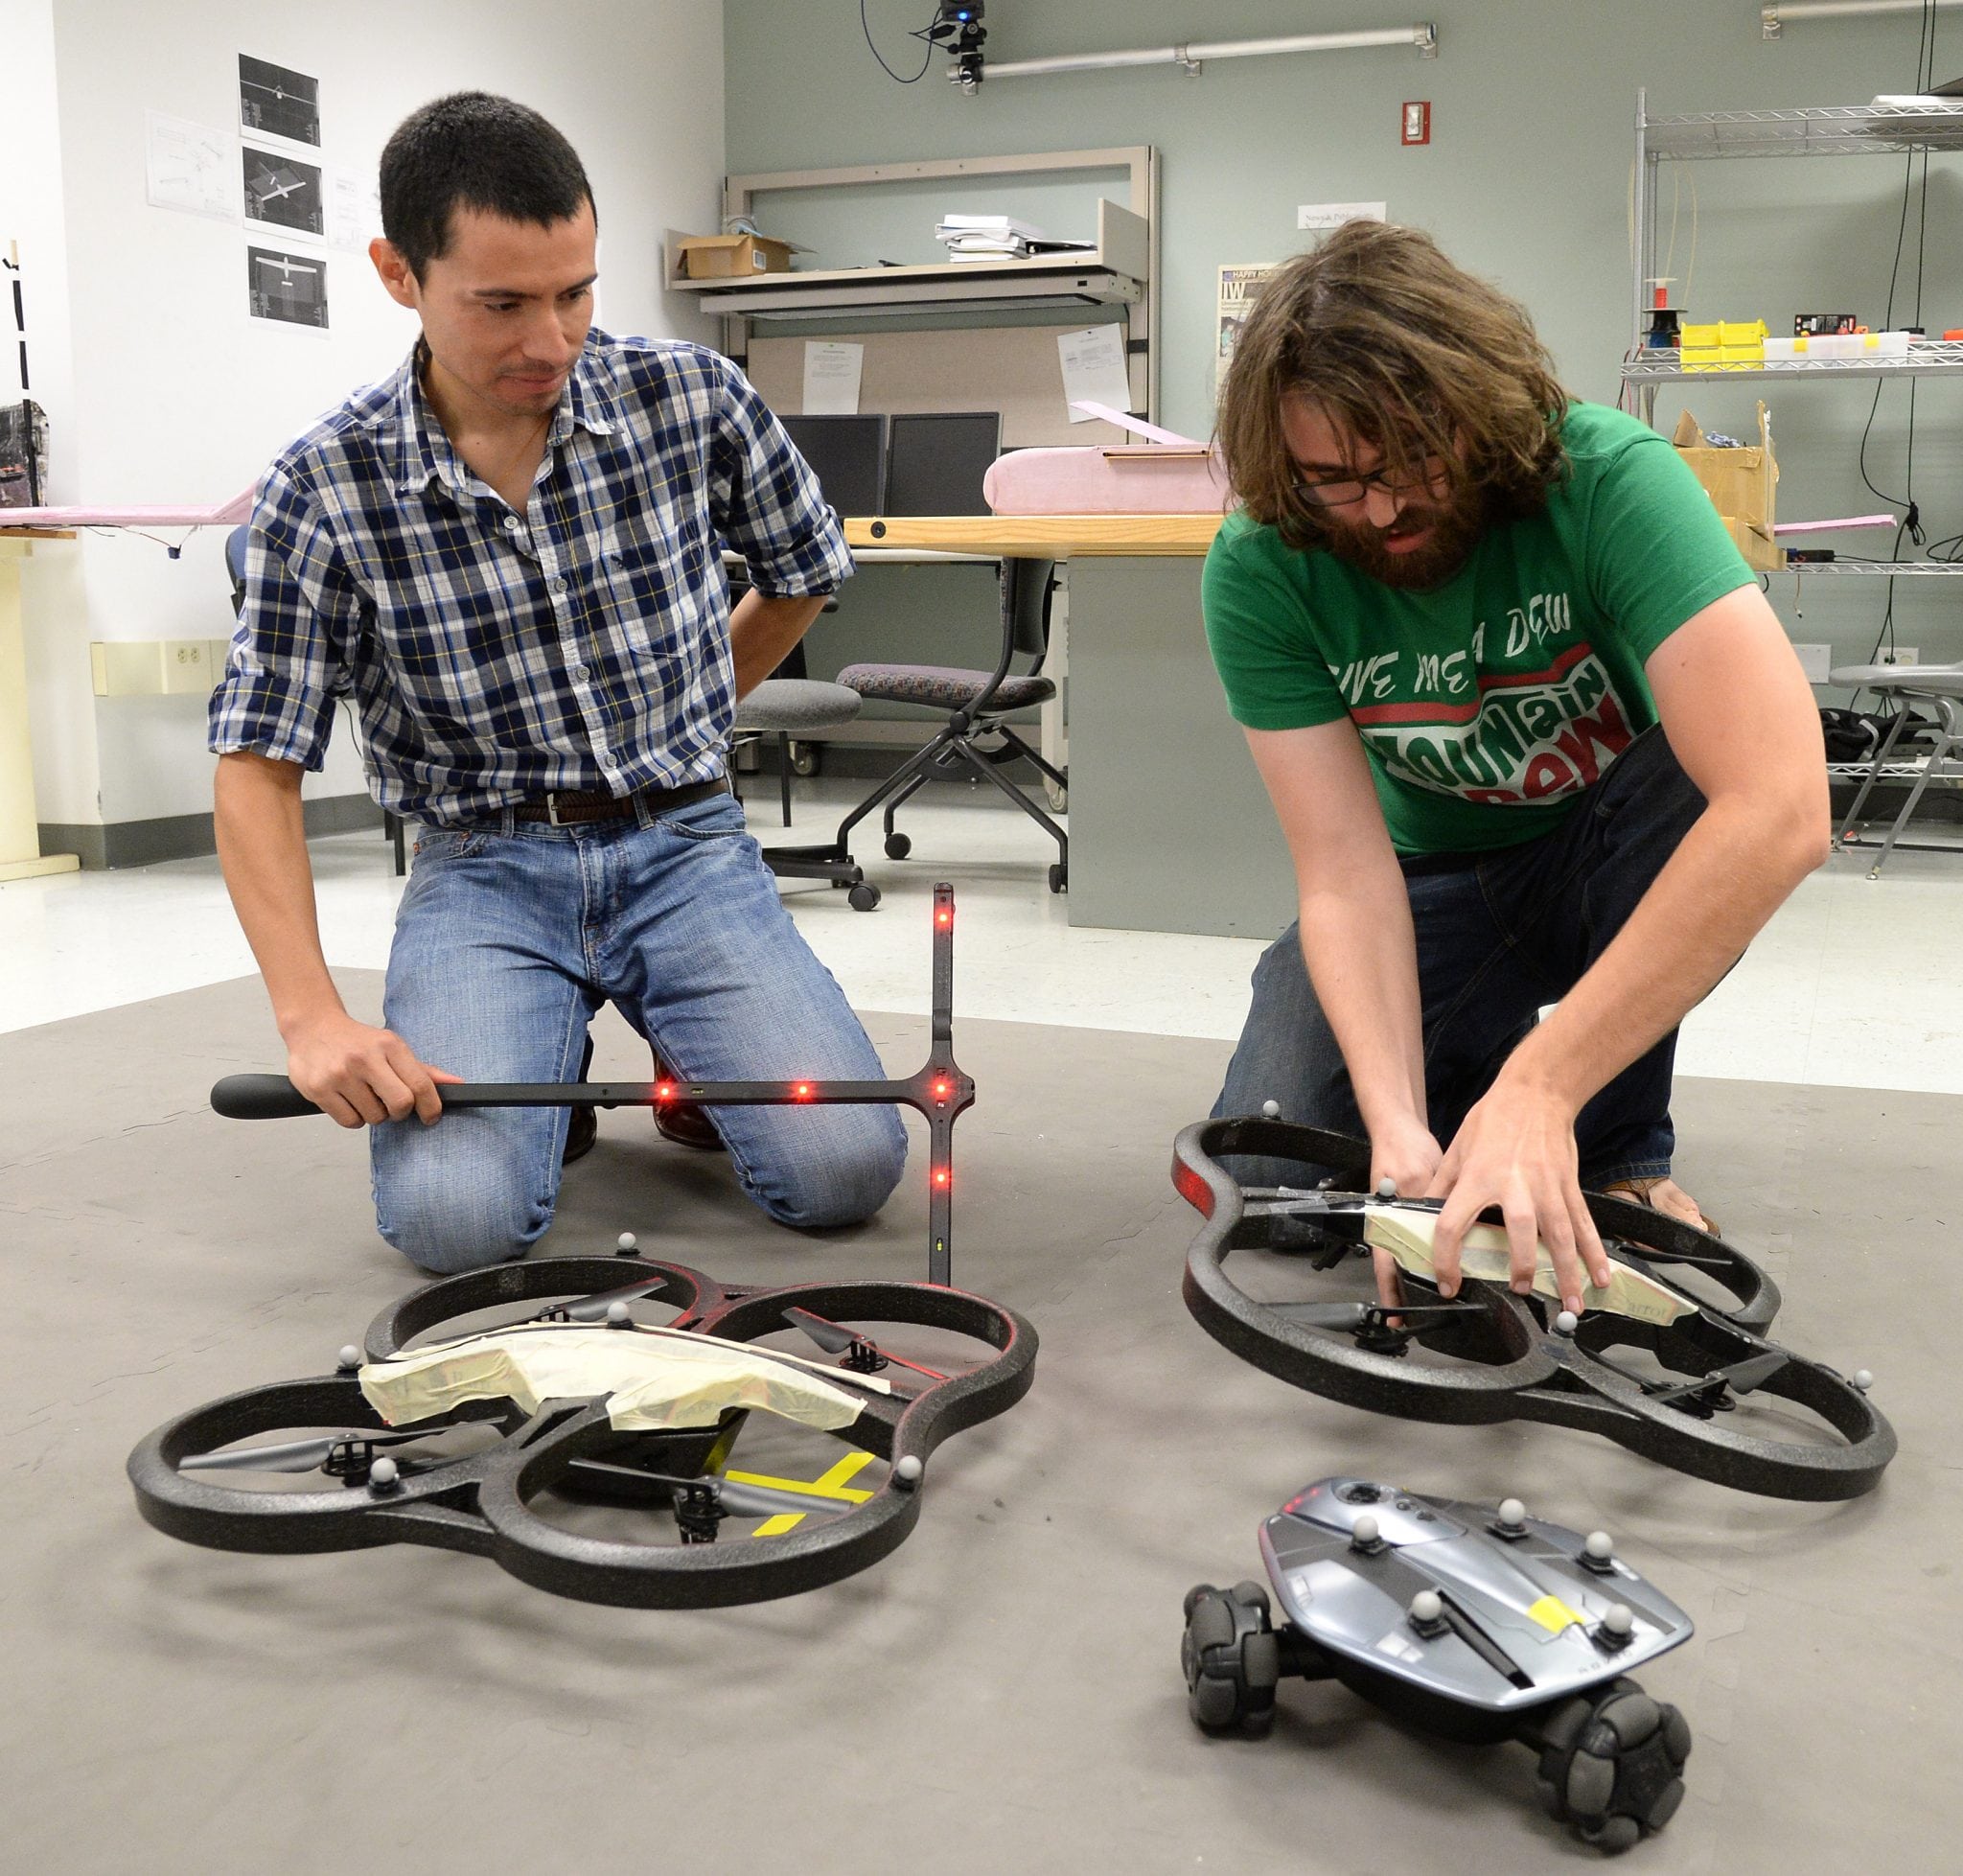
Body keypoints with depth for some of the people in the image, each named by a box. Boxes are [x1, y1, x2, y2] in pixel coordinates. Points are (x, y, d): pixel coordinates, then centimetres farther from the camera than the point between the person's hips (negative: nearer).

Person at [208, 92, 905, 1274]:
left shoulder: (695, 399, -6)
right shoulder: (325, 491, -9)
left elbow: (806, 573, 13)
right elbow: (260, 766, -7)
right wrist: (314, 1017, -18)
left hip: (682, 843, 1)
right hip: (484, 867, 0)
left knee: (845, 1169, -17)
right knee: (454, 1218, -22)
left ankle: (692, 1048, 15)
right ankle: (543, 1053, 11)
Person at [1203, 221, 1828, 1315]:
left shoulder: (1609, 479, -30)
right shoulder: (1260, 572, -22)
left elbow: (1781, 807, -42)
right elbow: (1346, 869, -23)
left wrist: (1538, 1084, -46)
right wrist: (1399, 1127, -39)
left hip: (1620, 857, -1)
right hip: (1440, 883, 2)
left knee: (1693, 769, -36)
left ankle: (1622, 1156, -12)